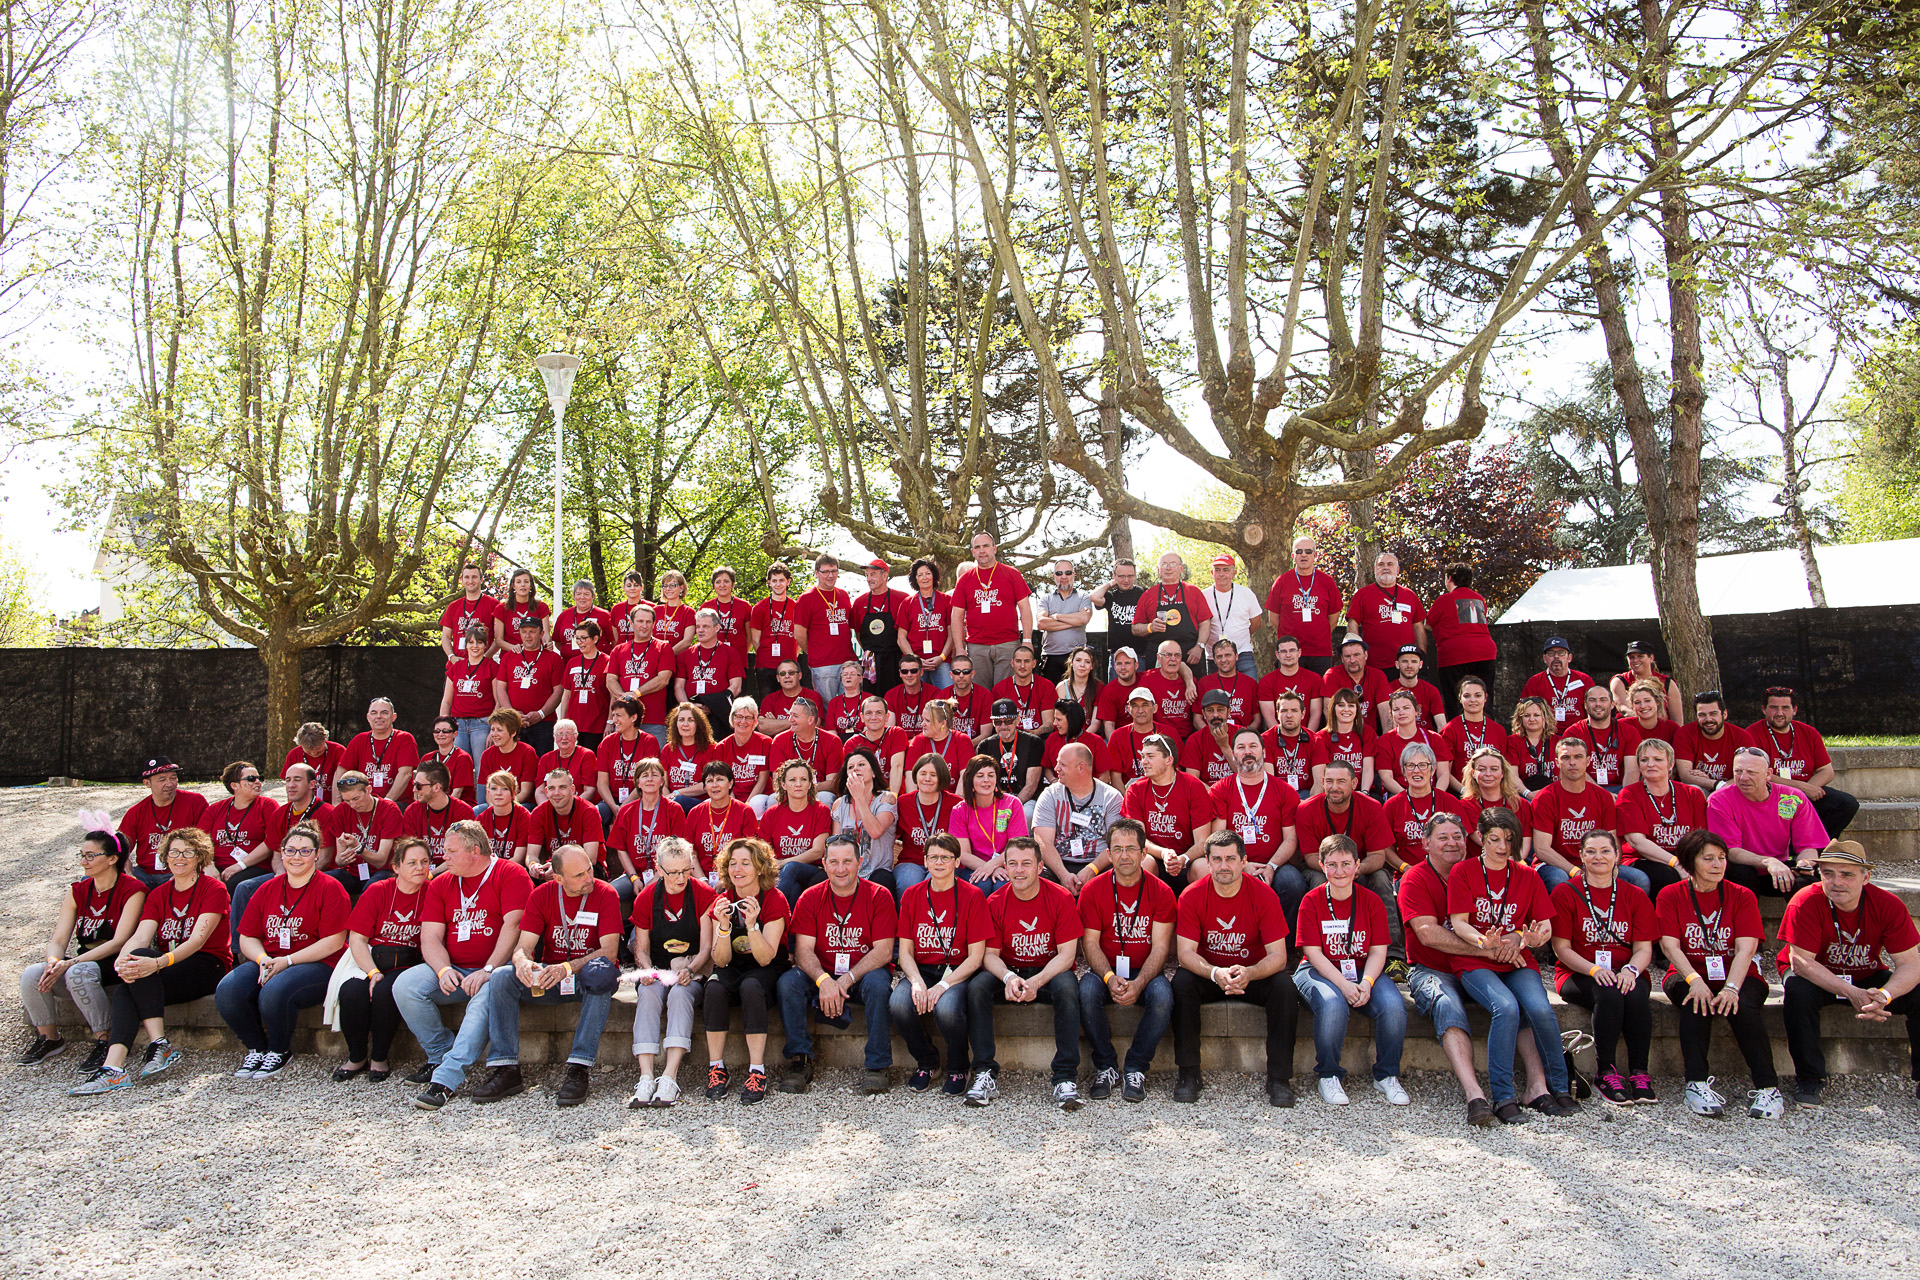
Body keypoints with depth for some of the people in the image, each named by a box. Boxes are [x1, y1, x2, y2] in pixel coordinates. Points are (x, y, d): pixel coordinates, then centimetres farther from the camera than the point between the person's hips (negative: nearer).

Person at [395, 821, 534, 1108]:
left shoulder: (511, 874, -2)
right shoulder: (441, 884, 15)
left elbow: (513, 925, -13)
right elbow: (430, 937, 8)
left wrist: (487, 971, -21)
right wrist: (443, 970, -13)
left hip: (495, 969, -5)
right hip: (453, 971, 6)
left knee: (486, 998, -36)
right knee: (405, 985, -19)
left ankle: (446, 1078, -36)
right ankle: (441, 1055, -4)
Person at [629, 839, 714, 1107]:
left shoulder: (704, 895, -4)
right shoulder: (645, 899, 2)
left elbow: (707, 948, -5)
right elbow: (641, 948, 6)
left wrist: (690, 970, -23)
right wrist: (648, 971, -15)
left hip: (694, 972, -2)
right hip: (658, 971, 2)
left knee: (681, 993, -34)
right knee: (648, 993, -31)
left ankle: (670, 1078, -41)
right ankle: (645, 1077, -39)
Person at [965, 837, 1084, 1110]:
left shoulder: (1061, 898, -11)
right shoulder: (995, 902, -5)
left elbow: (1067, 954, -13)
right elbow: (990, 954, -4)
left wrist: (1036, 981, -29)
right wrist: (1008, 977, -27)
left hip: (1049, 972, -2)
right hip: (1008, 972, 2)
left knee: (1067, 987, -35)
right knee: (976, 987, -26)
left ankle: (1066, 1077, -27)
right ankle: (986, 1072, -19)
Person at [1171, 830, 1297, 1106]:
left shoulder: (1264, 895, -13)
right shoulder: (1192, 896, -12)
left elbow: (1278, 955, -16)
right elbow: (1186, 952, -16)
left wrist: (1249, 973, -37)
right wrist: (1215, 974, -36)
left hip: (1254, 974, 0)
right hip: (1207, 974, 0)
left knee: (1284, 987, -28)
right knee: (1181, 982, -29)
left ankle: (1279, 1077, -16)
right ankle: (1188, 1073, -17)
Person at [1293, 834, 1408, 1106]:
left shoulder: (1372, 901, 3)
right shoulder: (1311, 901, -4)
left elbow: (1378, 951, -1)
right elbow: (1313, 953, -10)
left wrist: (1366, 983, -21)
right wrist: (1344, 985, -23)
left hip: (1364, 970, 3)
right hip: (1321, 971, -3)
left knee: (1394, 1005, -27)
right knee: (1332, 1004, -36)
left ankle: (1386, 1075, -3)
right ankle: (1329, 1075, -12)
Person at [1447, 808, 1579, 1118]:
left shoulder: (1527, 876, 13)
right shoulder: (1463, 871, 3)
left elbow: (1545, 926, 7)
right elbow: (1459, 924, -4)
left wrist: (1526, 938, -17)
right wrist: (1486, 944, -24)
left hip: (1519, 962, 3)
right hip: (1475, 962, -3)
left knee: (1540, 1008, -27)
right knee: (1506, 1007, -31)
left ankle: (1559, 1088, -8)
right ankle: (1502, 1098, -24)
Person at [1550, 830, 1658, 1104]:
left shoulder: (1635, 895, 10)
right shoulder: (1565, 893, 3)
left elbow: (1644, 948, 4)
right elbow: (1561, 948, -2)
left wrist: (1630, 970, -18)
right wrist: (1594, 970, -19)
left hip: (1626, 973, 2)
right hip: (1578, 974, -2)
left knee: (1635, 995, -32)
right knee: (1608, 994, -34)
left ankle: (1639, 1072, -19)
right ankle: (1605, 1071, -21)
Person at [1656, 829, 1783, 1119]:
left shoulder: (1742, 896, 2)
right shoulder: (1671, 895, 2)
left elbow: (1745, 948, -10)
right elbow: (1670, 945, -9)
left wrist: (1731, 987, -27)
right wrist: (1695, 980, -27)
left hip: (1736, 975, 1)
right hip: (1689, 974, 0)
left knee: (1744, 1006, -31)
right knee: (1696, 1002, -32)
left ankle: (1767, 1087, -26)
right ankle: (1698, 1083, -32)